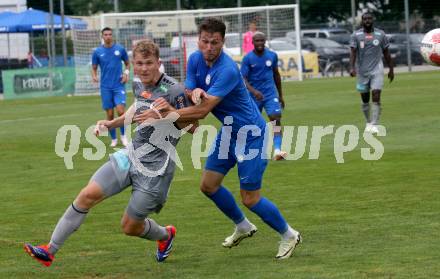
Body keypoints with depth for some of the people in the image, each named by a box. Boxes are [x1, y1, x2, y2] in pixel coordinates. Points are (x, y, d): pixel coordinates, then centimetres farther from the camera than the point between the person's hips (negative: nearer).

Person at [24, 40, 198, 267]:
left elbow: (191, 127, -12)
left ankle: (165, 235, 38)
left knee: (130, 226, 3)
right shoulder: (138, 84, 4)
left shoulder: (174, 91, -18)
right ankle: (50, 250, -5)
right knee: (88, 195, -9)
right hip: (131, 154, 6)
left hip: (155, 167, -6)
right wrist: (113, 123, 17)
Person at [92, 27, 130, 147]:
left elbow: (127, 63, 14)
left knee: (120, 111, -15)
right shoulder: (97, 51, 2)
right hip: (105, 87, 1)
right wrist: (94, 76, -12)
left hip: (119, 85, -1)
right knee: (110, 114, 2)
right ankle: (113, 139, 16)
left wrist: (126, 73, -6)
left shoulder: (120, 49, 2)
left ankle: (123, 135, 5)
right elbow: (94, 68, 9)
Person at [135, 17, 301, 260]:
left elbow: (202, 110, -33)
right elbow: (189, 94, -4)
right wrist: (194, 92, -28)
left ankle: (289, 236, 15)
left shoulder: (227, 70, -30)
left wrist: (165, 114, -37)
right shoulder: (195, 60, -4)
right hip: (229, 130, 8)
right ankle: (243, 227, 33)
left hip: (250, 133, -8)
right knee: (208, 185, 10)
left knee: (250, 198, -6)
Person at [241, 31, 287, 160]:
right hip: (254, 95, -1)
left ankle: (277, 150, -26)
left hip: (271, 94, 1)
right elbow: (243, 79, -14)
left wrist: (280, 95, 18)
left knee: (276, 119, -17)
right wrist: (253, 91, -32)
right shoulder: (247, 58, -9)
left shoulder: (272, 56, 2)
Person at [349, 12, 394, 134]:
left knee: (376, 96, -14)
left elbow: (386, 53, 10)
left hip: (377, 70, 0)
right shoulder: (356, 35, -1)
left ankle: (374, 125, -16)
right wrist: (352, 68, -22)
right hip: (362, 71, 0)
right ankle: (368, 122, 28)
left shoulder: (380, 34, 4)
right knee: (365, 99, 9)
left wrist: (391, 69, 11)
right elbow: (353, 52, -8)